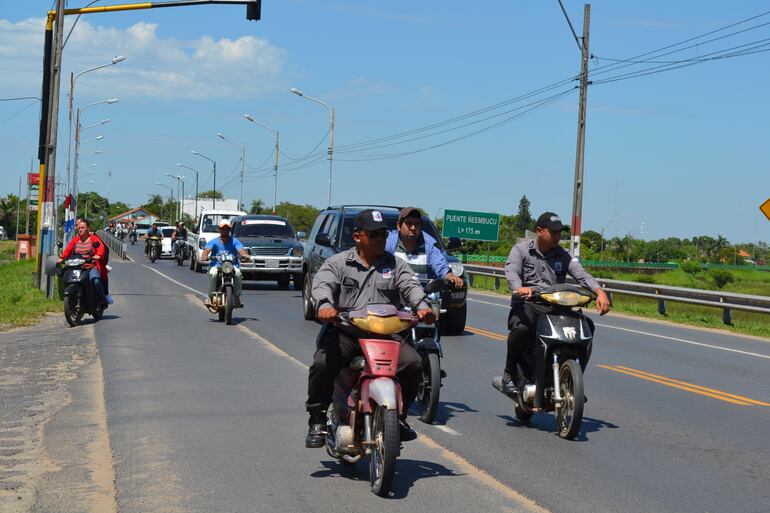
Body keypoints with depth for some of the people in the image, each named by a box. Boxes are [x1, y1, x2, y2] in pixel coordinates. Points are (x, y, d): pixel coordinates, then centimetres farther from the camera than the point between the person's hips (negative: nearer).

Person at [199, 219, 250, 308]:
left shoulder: (234, 241, 10)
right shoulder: (214, 242, 9)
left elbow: (241, 250, -7)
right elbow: (206, 250, -8)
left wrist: (245, 255, -32)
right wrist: (204, 256, -33)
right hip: (216, 265, 0)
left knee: (238, 274, -33)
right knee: (213, 273, -35)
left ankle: (237, 298, -22)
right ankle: (210, 297, -24)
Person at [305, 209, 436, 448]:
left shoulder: (396, 265, 16)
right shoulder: (338, 263, 8)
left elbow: (410, 285, 0)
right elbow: (322, 284, -8)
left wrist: (422, 306, -23)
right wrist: (325, 305, -32)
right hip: (344, 332, -2)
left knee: (413, 363, -20)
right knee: (322, 364, -28)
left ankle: (398, 415, 3)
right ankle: (317, 420, -8)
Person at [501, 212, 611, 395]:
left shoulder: (563, 255, 15)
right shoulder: (521, 249, 7)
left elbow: (581, 275, -2)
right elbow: (512, 272, -12)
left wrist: (600, 292, -23)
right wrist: (519, 288, -37)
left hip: (555, 306, 4)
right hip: (527, 304, -3)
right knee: (521, 329, -36)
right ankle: (509, 374, -13)